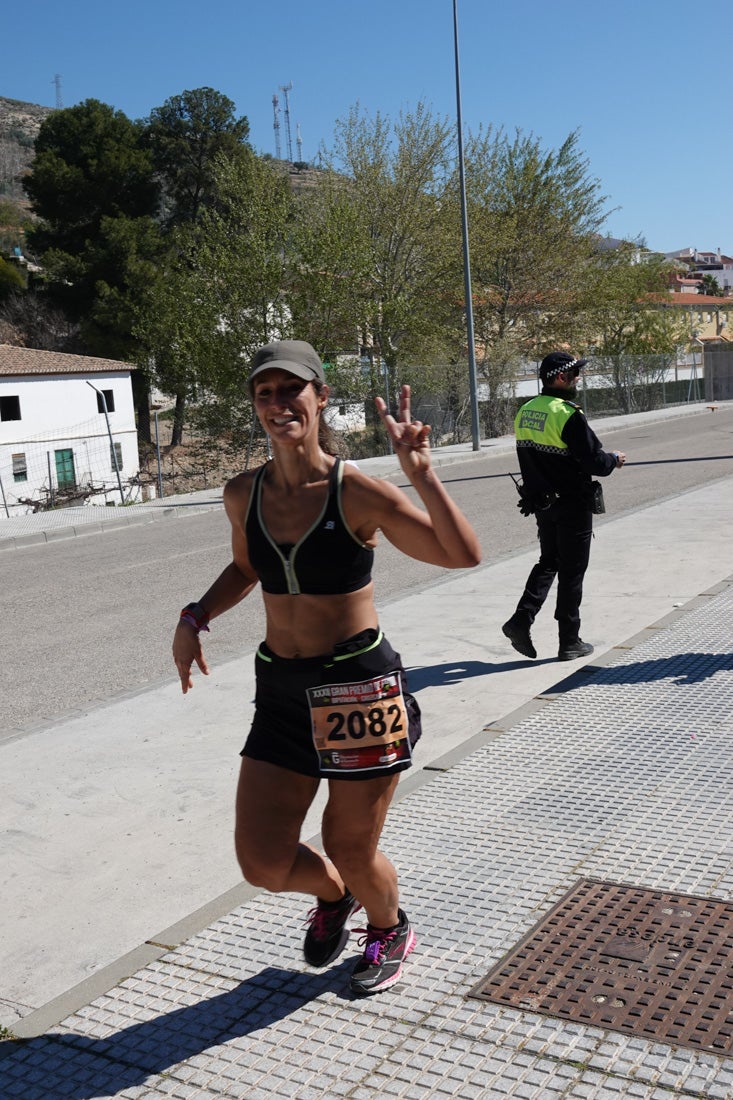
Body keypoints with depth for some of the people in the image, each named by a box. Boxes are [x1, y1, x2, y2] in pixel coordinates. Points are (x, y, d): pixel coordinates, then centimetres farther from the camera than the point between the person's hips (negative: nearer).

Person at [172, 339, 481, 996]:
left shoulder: (356, 491, -12)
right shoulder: (243, 494, 2)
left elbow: (464, 555, -19)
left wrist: (420, 472, -28)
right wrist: (196, 618, 7)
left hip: (360, 684, -4)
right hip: (282, 690, 5)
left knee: (352, 853, 9)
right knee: (263, 864, 4)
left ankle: (390, 931, 46)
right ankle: (332, 895, 41)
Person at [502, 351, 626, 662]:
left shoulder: (525, 412, 5)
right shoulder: (568, 414, -20)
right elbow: (594, 460, -19)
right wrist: (614, 459, 1)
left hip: (540, 503, 7)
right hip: (572, 504, -7)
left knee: (548, 563, 20)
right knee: (572, 572, 4)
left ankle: (521, 620, 5)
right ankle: (569, 642, 13)